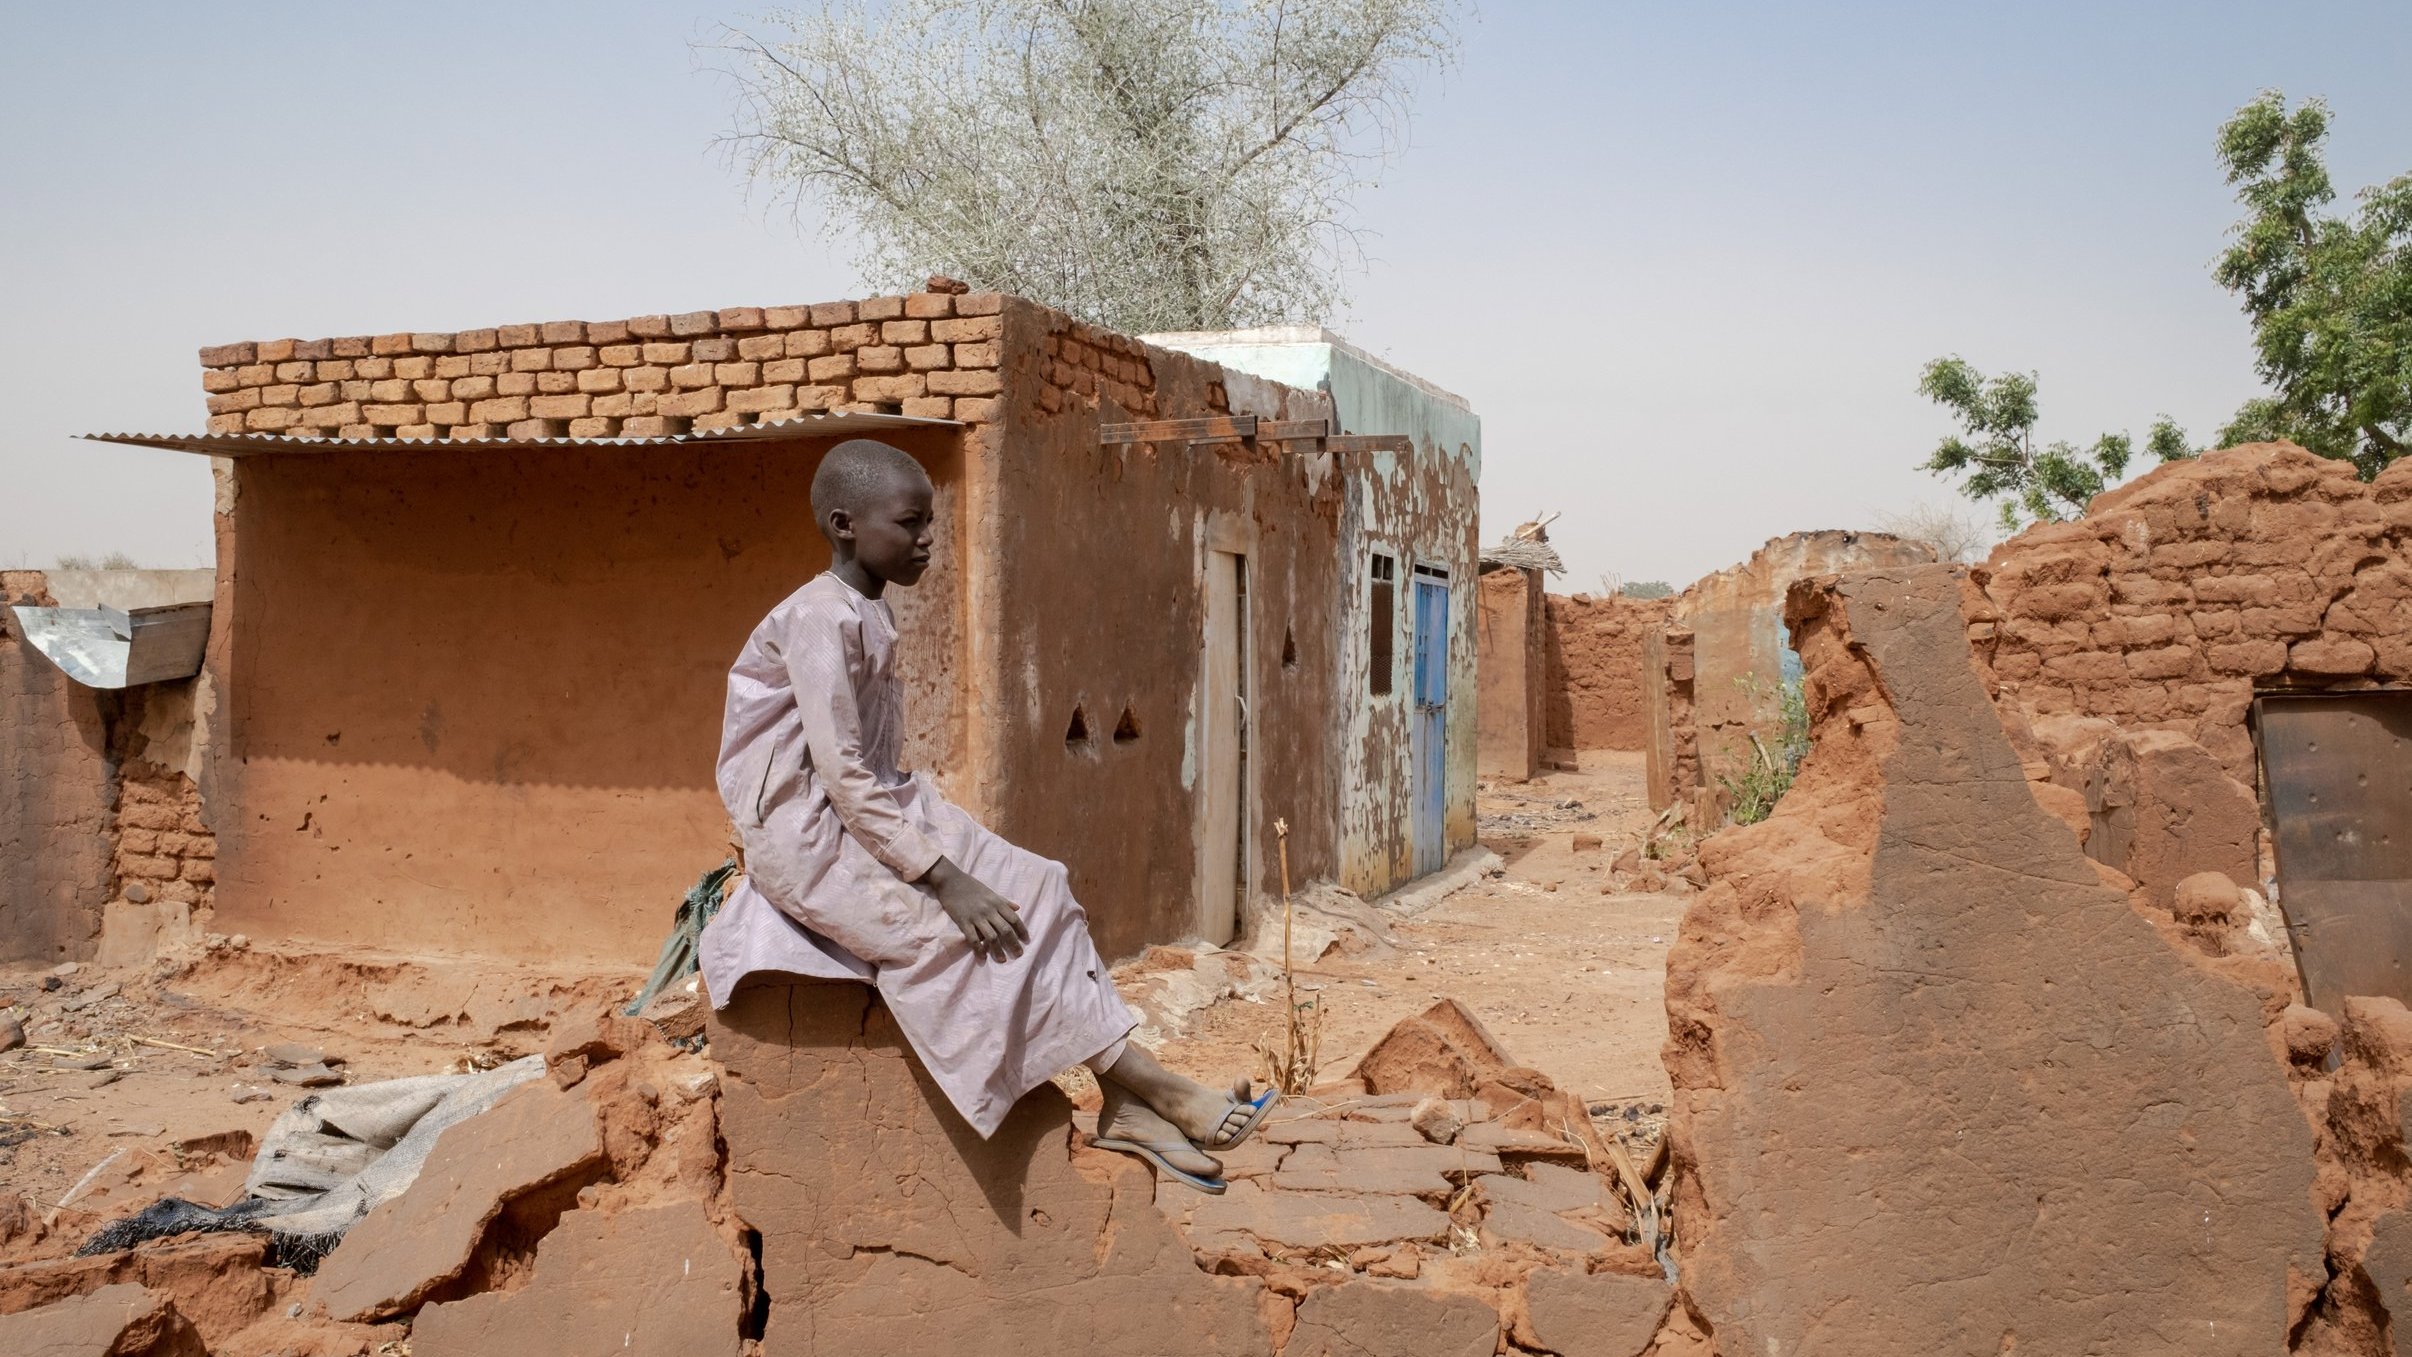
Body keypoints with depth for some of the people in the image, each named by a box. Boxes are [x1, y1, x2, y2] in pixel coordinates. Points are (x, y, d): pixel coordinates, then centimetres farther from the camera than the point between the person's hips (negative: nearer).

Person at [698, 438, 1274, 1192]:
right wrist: (942, 877, -25)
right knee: (975, 934, -21)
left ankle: (1124, 1103, -9)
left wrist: (944, 846, 4)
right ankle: (1161, 1092, -15)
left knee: (1037, 889, -6)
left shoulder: (871, 617, 10)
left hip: (876, 817, 9)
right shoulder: (820, 618, -18)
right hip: (810, 839, -9)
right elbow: (842, 775, -24)